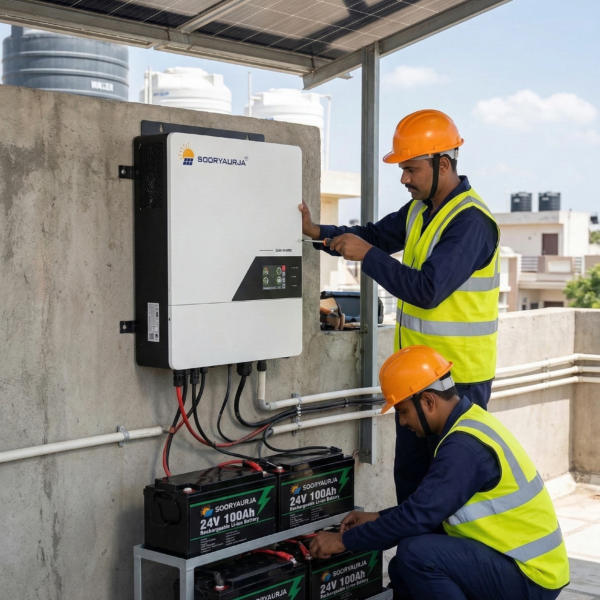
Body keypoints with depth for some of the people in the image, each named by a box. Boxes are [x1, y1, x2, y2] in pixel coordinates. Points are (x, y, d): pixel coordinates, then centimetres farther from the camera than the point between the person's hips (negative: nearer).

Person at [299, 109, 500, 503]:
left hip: (458, 377, -9)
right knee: (410, 474, 19)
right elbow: (377, 235, 21)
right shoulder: (420, 209, 9)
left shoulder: (471, 220, -21)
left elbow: (427, 289, -28)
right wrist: (317, 232, 9)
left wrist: (367, 254, -21)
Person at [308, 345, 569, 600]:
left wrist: (344, 540, -15)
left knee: (415, 554, -24)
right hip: (519, 561, 10)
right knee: (402, 570, 9)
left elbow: (419, 516, -25)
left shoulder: (465, 446, -24)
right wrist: (378, 518, 11)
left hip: (529, 576, -10)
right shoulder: (470, 423, 7)